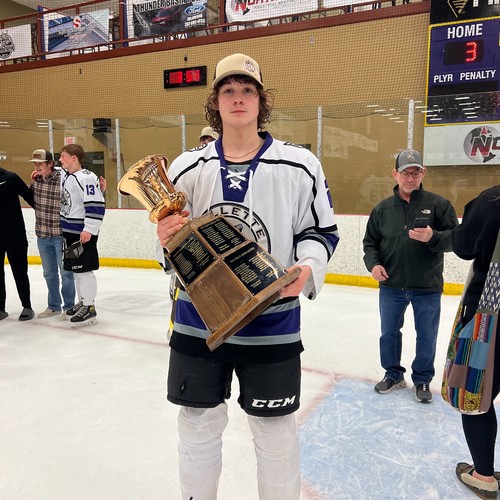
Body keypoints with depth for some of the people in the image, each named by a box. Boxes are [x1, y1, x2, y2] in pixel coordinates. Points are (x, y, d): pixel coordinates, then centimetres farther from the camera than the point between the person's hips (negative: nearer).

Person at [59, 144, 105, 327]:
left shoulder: (86, 178, -18)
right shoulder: (64, 176, 10)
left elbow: (96, 205, -22)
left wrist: (89, 230, -24)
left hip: (83, 232, -9)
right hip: (69, 231, 9)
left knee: (84, 269, -5)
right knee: (75, 269, 16)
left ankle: (90, 309, 4)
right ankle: (82, 302, 29)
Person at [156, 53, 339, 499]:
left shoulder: (300, 165, -5)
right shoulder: (187, 168, 1)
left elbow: (320, 232, 2)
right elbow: (175, 248, 8)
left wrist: (307, 269, -17)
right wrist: (168, 240, -15)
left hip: (272, 324, -1)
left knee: (275, 429, 14)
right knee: (198, 424, 18)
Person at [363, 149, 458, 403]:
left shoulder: (438, 204, -4)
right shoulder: (382, 209, 4)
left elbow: (456, 238, -7)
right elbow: (370, 242, 9)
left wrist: (433, 237, -26)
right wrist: (373, 263, -9)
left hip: (427, 287, -2)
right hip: (391, 286, 2)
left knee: (426, 336, 11)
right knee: (389, 333, 14)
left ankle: (422, 379, 32)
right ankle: (393, 374, 34)